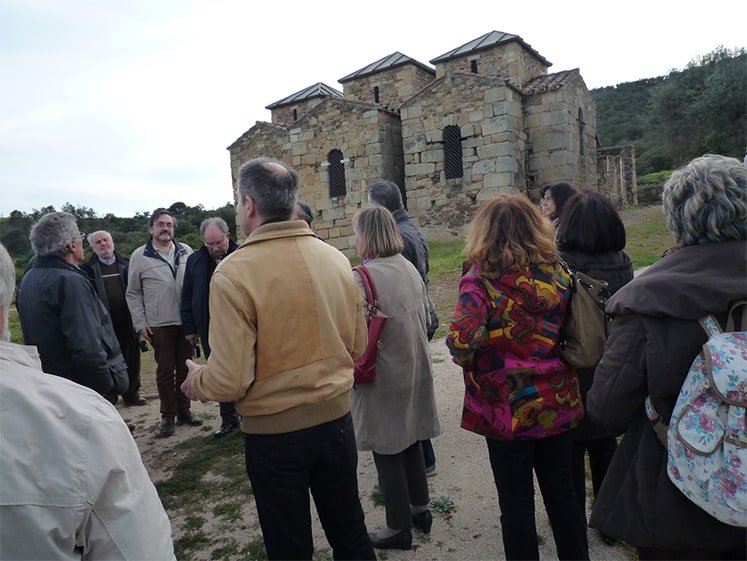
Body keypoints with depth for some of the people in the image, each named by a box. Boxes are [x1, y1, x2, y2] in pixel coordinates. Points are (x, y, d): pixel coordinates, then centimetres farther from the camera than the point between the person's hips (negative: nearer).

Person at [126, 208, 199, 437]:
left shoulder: (186, 252, 4)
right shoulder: (140, 256, -1)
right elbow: (133, 294, 3)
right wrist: (140, 323, -2)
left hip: (186, 321, 2)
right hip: (159, 324, -2)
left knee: (185, 367, 11)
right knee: (165, 370, 5)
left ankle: (183, 410, 25)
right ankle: (168, 415, 19)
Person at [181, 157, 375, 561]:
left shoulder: (233, 273, -20)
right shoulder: (335, 259, -5)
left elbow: (230, 382, -19)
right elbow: (357, 346, 3)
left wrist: (196, 380, 2)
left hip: (273, 431, -4)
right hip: (336, 418, 4)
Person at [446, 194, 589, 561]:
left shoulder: (480, 281, -16)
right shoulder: (557, 274, -2)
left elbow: (461, 341, -28)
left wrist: (466, 359, -8)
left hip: (508, 410, -4)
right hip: (558, 404, 5)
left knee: (516, 501, 14)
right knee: (561, 491, 23)